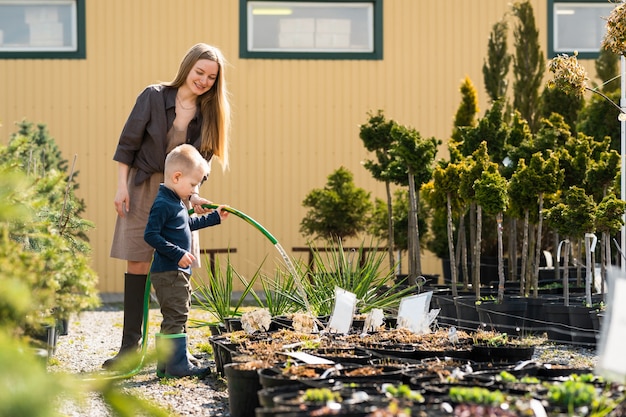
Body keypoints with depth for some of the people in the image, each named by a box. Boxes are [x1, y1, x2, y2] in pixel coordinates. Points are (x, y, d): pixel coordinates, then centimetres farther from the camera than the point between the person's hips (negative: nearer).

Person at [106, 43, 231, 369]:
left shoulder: (209, 114, 1)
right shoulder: (154, 97, -6)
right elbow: (128, 143, -3)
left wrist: (193, 194, -10)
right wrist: (122, 187, -7)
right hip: (143, 188, -2)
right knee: (137, 264, -3)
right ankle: (130, 345, 2)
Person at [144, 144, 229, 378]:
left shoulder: (176, 202, 16)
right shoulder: (163, 204, -17)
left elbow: (187, 224, 34)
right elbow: (150, 234, -24)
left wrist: (214, 218, 39)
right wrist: (177, 254, -26)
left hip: (178, 272, 11)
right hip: (168, 273, -11)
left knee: (175, 318, 13)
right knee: (176, 316, -10)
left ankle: (165, 364, 18)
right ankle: (177, 365, -9)